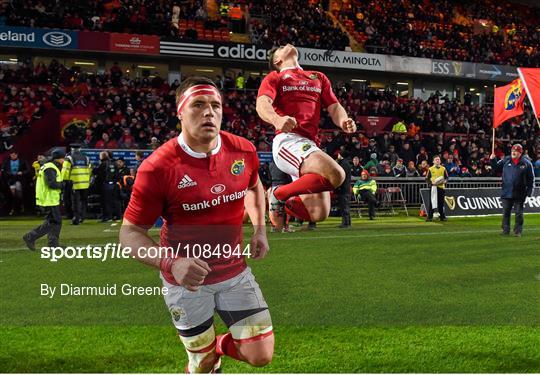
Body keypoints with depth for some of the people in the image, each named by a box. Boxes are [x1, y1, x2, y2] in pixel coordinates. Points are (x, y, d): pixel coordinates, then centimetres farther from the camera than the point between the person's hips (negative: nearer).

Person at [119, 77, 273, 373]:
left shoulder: (244, 151, -8)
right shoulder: (157, 167, -21)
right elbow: (130, 233, -15)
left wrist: (259, 230, 4)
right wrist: (170, 264, -31)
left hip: (235, 271, 4)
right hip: (187, 281, -3)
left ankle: (218, 346, 35)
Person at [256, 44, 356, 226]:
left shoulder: (319, 78, 31)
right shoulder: (274, 78, 15)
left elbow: (334, 107, 19)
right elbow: (262, 103, -4)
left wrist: (344, 121, -6)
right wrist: (277, 119, -28)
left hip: (311, 146, 6)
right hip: (288, 140, -6)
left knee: (319, 214, -4)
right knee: (336, 174, -31)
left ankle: (278, 200, 22)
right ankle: (278, 194, -10)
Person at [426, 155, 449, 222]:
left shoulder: (443, 169, 10)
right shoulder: (430, 169, 5)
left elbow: (446, 177, 12)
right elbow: (427, 178, 4)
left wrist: (444, 181, -9)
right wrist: (432, 183, -13)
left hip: (441, 187, 2)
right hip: (433, 187, -2)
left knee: (441, 202, 5)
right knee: (431, 202, -3)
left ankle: (442, 216, 14)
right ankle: (430, 217, 1)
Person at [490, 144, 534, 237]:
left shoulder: (526, 163, -3)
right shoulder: (506, 160, 5)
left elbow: (531, 179, -1)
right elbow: (496, 167, 15)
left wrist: (529, 192, -6)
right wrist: (493, 160, -5)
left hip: (519, 194, -3)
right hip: (506, 193, 3)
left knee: (519, 213, 5)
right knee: (506, 213, 7)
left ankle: (518, 231, 13)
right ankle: (505, 231, 15)